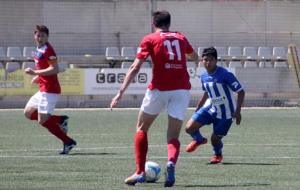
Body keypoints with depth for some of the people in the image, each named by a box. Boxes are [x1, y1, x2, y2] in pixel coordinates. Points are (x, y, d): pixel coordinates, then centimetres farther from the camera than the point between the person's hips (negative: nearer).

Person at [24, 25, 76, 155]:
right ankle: (60, 120, 11)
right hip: (43, 89, 10)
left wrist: (35, 72, -24)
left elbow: (54, 69, -24)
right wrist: (38, 77, 15)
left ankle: (68, 142, -7)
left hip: (49, 90, -10)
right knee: (28, 113, 15)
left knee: (42, 121, -12)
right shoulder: (39, 50, 14)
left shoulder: (47, 50, -15)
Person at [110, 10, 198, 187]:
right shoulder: (180, 38, 15)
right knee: (173, 137, 4)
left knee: (141, 128, 18)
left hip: (159, 88, -2)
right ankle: (171, 162, -29)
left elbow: (135, 68, -5)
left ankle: (140, 172, 9)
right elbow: (194, 57, 34)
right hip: (182, 89, 2)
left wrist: (121, 92, -7)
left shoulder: (150, 39, 4)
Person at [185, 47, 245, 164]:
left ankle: (218, 154, 33)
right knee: (189, 127, -11)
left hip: (225, 113, -5)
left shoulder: (225, 75, -22)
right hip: (210, 108, 5)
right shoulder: (204, 77, -1)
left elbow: (241, 92, -18)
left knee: (215, 139, -3)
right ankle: (199, 140, 25)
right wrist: (197, 111, 21)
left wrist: (237, 111, -26)